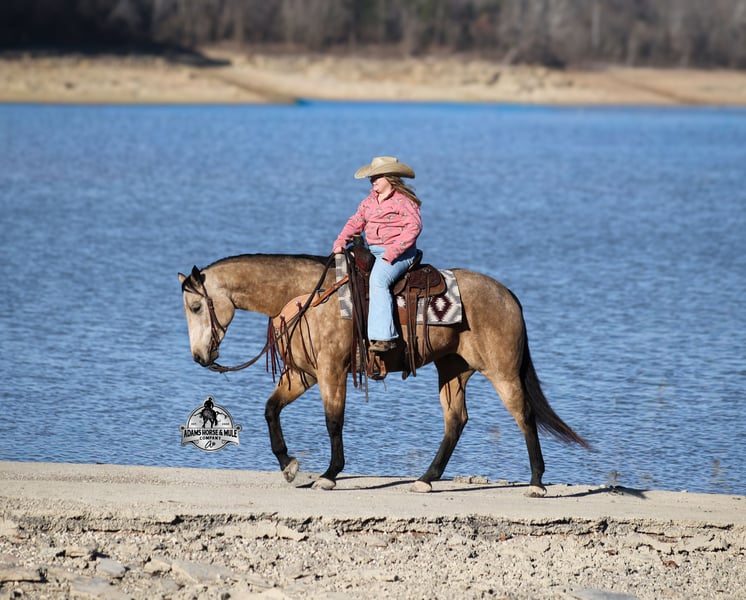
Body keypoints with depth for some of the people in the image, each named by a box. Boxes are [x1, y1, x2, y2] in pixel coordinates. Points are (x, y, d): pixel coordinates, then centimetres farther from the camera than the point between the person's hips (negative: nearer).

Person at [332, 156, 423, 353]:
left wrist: (392, 252, -24)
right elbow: (356, 221, 17)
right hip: (373, 251, 9)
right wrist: (341, 242, -1)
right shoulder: (371, 199, 17)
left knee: (378, 280, -33)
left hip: (399, 254, -9)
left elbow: (413, 226, -17)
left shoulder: (403, 200, -7)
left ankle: (384, 336, -38)